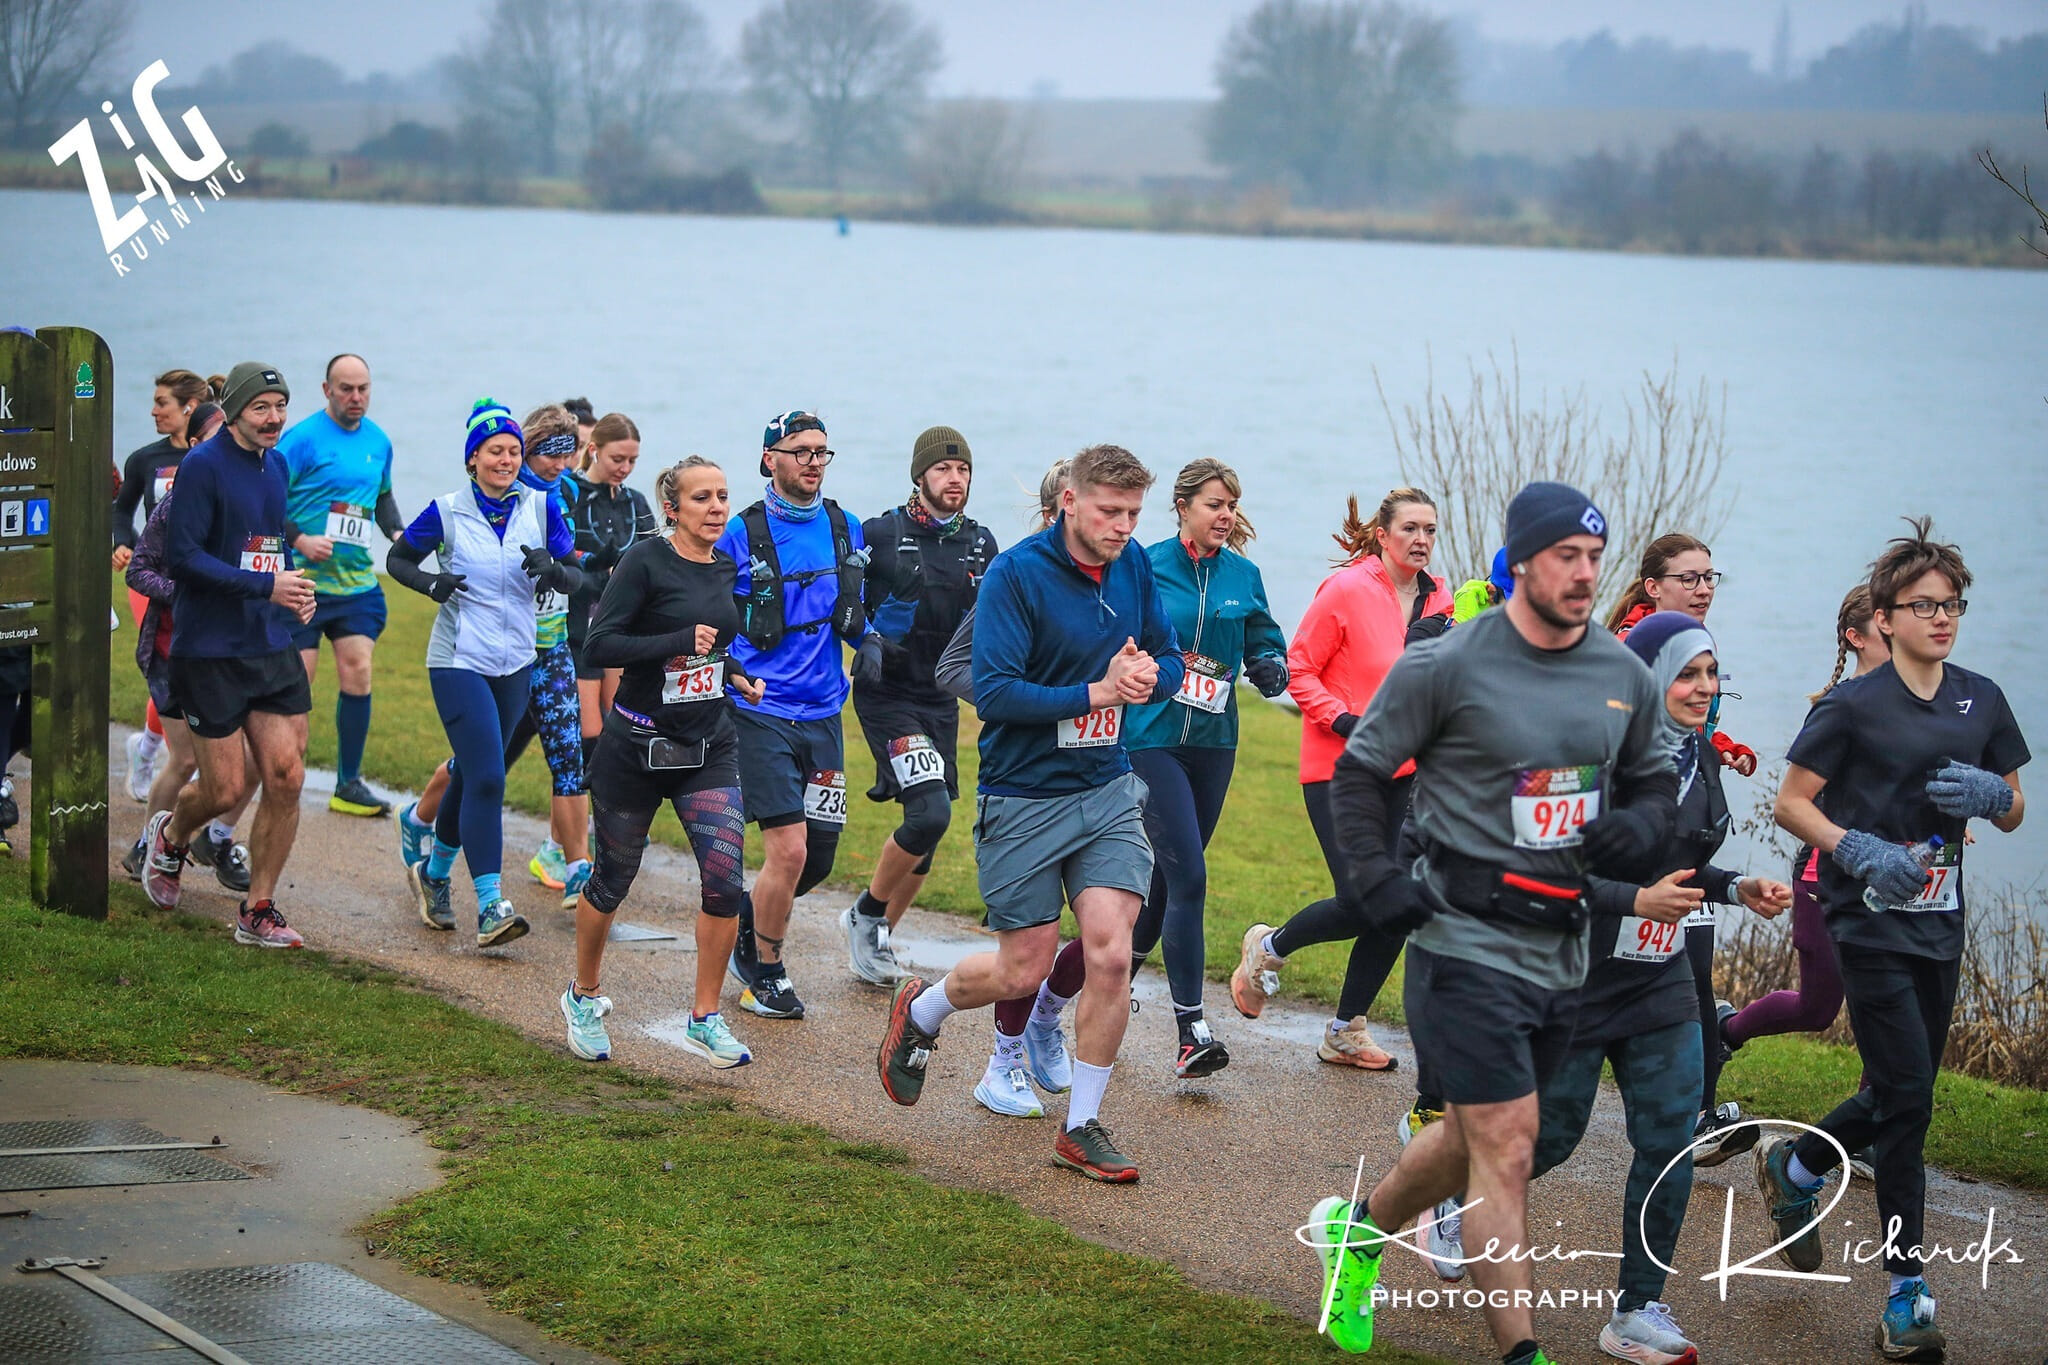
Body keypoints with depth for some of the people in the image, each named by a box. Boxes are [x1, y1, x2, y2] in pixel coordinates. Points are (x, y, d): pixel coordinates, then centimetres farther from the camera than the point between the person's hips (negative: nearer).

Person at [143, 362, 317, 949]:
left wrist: (294, 585, 8)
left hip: (273, 648, 6)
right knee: (225, 790, -1)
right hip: (210, 652, -6)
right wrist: (265, 586, -21)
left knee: (286, 778, -2)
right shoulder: (202, 465, -11)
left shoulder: (275, 465, 12)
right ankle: (171, 835, 34)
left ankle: (258, 912, 10)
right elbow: (182, 556, -17)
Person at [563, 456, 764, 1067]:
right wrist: (683, 642, -24)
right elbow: (600, 644, -20)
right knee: (613, 879, 10)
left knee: (724, 880, -10)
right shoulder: (646, 562, -13)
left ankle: (706, 1018, 2)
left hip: (710, 747, 4)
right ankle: (584, 997, 34)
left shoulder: (725, 568, 6)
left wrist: (734, 673, 8)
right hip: (638, 743, -4)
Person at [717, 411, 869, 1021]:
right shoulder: (741, 535, -7)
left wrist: (868, 640, 1)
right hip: (761, 714, -5)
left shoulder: (846, 529, 7)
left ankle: (748, 919, 35)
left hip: (822, 714, 5)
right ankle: (765, 973, 9)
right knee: (789, 849, -12)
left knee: (819, 856, 6)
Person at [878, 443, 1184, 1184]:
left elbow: (1169, 662, 14)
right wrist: (1096, 692, -22)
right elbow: (993, 691, -20)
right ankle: (921, 1009, 37)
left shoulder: (1134, 569, 3)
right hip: (1023, 799, -4)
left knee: (1110, 955, -9)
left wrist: (1148, 676, -10)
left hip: (1108, 792, 4)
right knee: (1024, 971, 3)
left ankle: (1082, 1127, 6)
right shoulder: (1015, 574, -15)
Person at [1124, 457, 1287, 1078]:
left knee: (1171, 873, 13)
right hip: (1152, 739, -5)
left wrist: (1271, 666, -7)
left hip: (1213, 742, 5)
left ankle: (1122, 967, 37)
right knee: (1187, 875, -14)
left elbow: (1267, 642, 13)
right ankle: (1191, 1032, -13)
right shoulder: (1146, 568, -4)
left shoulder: (1243, 575, 7)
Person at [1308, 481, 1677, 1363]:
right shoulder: (1446, 669, -10)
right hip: (1468, 941, -6)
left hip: (1562, 947, 6)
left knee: (1476, 1138, 18)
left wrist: (1640, 827, -1)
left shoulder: (1624, 677, 6)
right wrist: (1376, 878, -12)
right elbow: (1359, 772, -1)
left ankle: (1358, 1228, 44)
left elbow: (1655, 777, 21)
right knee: (1505, 1153, -10)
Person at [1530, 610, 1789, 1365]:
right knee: (1549, 1136, 6)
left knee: (1670, 1144, 0)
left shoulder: (1698, 759, 6)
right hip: (1575, 982, -6)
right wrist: (1635, 900, -29)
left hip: (1660, 986, 6)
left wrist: (1739, 890, 2)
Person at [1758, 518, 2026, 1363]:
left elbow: (2014, 813, 14)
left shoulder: (1981, 700, 8)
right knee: (1907, 1099, -11)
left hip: (1941, 926, 6)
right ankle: (1907, 1296, -4)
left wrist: (1993, 794, -9)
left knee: (1899, 1097, 14)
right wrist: (1858, 848, -21)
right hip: (1871, 924, -6)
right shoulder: (1854, 707, -8)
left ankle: (1793, 1168, 43)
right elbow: (1791, 803, -6)